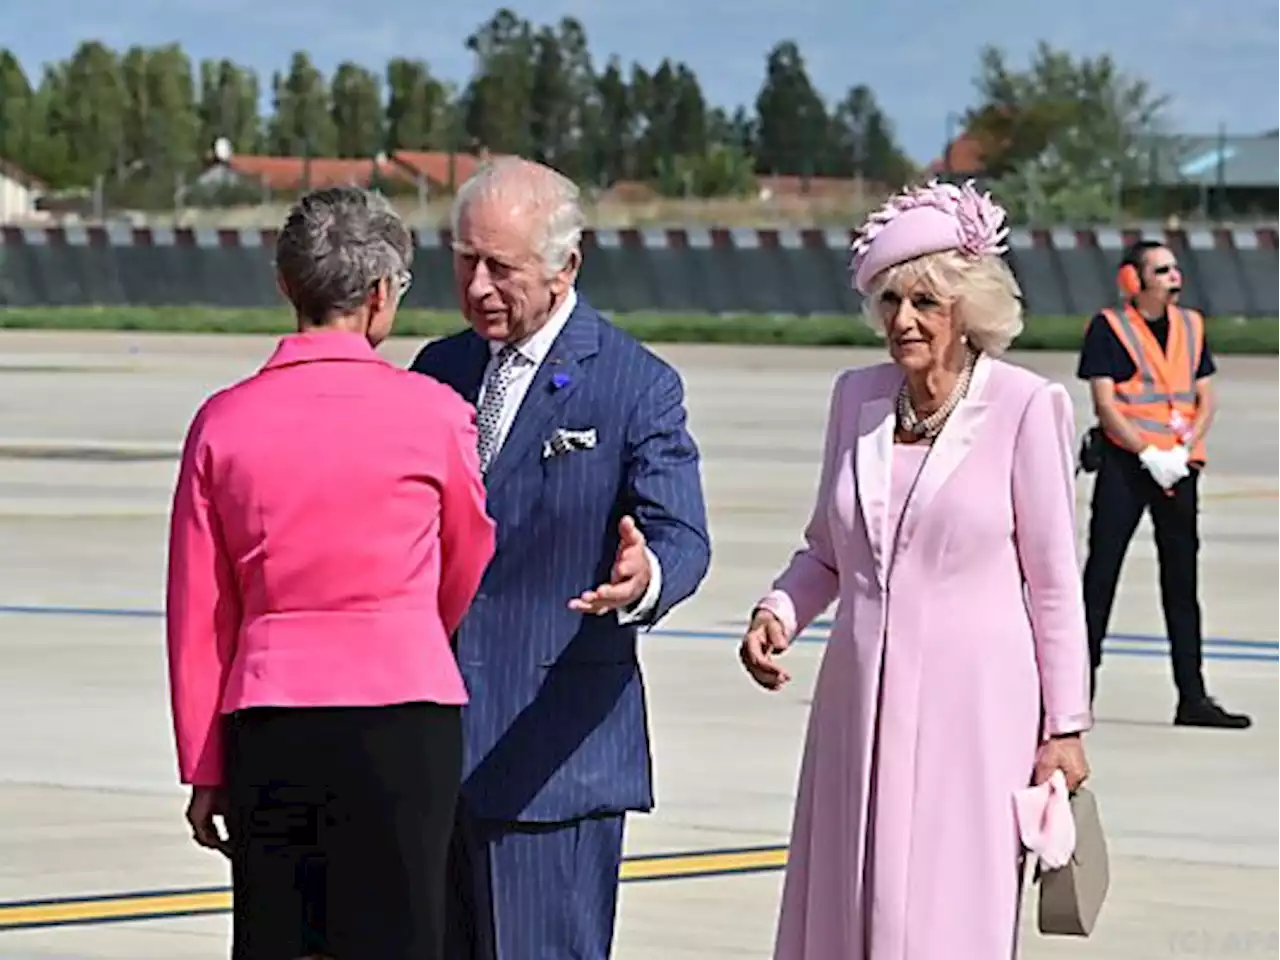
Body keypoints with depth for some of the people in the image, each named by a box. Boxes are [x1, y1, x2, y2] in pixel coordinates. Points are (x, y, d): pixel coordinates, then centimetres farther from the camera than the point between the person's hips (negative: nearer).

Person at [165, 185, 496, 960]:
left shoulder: (224, 422, 2)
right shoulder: (431, 414, -3)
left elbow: (199, 616, 6)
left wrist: (204, 768, 14)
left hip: (267, 717, 2)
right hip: (403, 712, -2)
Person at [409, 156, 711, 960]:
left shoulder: (637, 387, -5)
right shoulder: (438, 371, 13)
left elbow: (681, 534, -14)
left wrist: (644, 579, -35)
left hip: (551, 754, -6)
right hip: (429, 744, 6)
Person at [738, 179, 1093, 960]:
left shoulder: (1025, 407, -7)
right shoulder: (857, 397, 8)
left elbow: (1054, 581, -4)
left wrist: (1064, 727, -3)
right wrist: (778, 613, -1)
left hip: (973, 710, -5)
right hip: (862, 705, 5)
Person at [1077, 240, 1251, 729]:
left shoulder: (1191, 326, 12)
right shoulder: (1108, 327, -3)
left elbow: (1205, 400, 9)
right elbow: (1105, 403, -9)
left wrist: (1183, 451, -8)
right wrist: (1147, 455, -17)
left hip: (1180, 466, 5)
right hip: (1124, 463, -5)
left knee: (1182, 578, 6)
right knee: (1101, 572, -4)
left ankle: (1192, 697, 9)